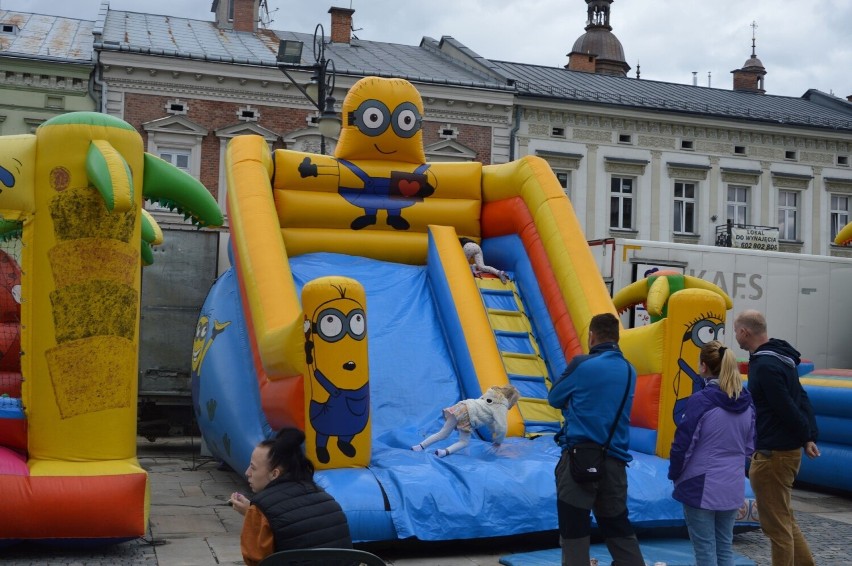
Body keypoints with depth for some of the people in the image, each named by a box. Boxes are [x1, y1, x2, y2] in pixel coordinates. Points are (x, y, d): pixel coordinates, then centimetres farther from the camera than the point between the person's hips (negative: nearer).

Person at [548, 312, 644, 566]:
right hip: (615, 460, 5)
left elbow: (554, 398, 4)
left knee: (574, 530, 3)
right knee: (619, 528, 16)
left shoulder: (581, 364, -8)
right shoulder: (629, 371, 8)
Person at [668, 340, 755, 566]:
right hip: (733, 486, 6)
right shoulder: (746, 402, 2)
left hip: (701, 486, -6)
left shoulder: (700, 401, -17)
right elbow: (749, 445, 12)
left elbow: (683, 444, -13)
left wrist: (674, 474, 2)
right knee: (725, 547, 14)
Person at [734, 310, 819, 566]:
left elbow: (788, 409, -21)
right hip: (787, 449, 10)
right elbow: (802, 399, 10)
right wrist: (809, 437, 5)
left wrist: (805, 437, -5)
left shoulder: (765, 365, -21)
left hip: (773, 453, -10)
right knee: (783, 519, 20)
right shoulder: (779, 357, 10)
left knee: (776, 524, 1)